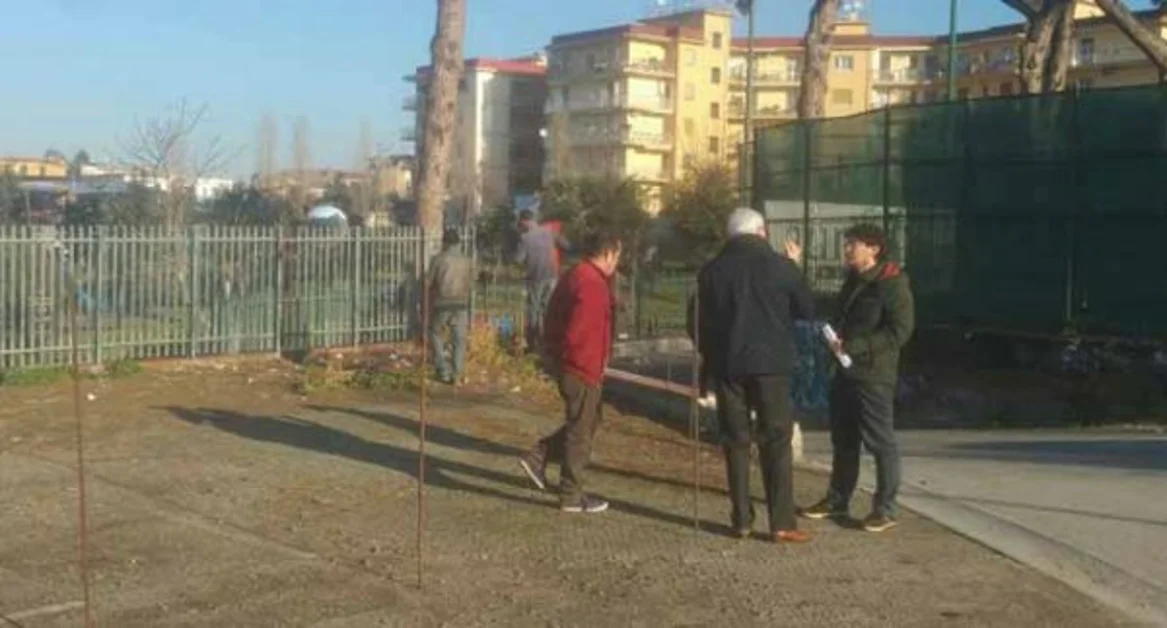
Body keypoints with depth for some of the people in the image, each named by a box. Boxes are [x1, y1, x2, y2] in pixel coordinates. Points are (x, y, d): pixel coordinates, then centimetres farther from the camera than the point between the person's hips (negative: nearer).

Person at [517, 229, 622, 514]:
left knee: (585, 423, 22)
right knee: (580, 431, 1)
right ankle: (571, 496, 11)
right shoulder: (592, 284, -22)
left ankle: (537, 457, 23)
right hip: (583, 369, -10)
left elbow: (554, 317, 17)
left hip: (570, 364, 10)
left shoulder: (574, 276, 11)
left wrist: (555, 353, 16)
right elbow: (576, 331, -28)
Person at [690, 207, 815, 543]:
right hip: (771, 364, -2)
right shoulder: (781, 266, -4)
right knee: (776, 442, 2)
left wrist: (708, 355, 20)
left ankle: (742, 519, 9)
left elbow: (698, 320, 7)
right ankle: (782, 523, -2)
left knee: (736, 441, 9)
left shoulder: (712, 270, 3)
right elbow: (808, 311, 8)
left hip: (728, 365, 2)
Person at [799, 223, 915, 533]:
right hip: (846, 371, 9)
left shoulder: (892, 284, -12)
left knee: (880, 441, -1)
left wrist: (853, 346, -21)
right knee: (843, 439, 15)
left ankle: (885, 508, 7)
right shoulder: (853, 281, 15)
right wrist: (836, 339, 6)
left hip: (874, 375, -9)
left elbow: (900, 331, -18)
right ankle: (837, 501, 25)